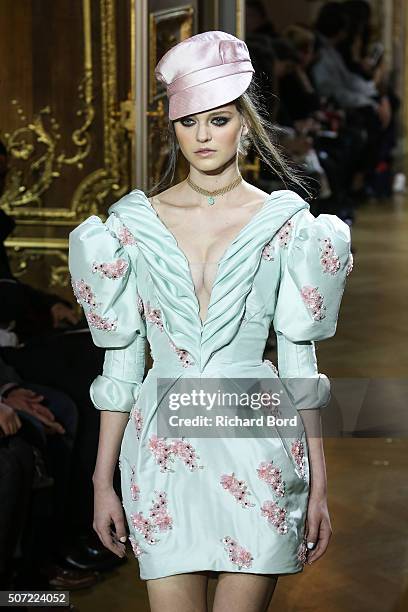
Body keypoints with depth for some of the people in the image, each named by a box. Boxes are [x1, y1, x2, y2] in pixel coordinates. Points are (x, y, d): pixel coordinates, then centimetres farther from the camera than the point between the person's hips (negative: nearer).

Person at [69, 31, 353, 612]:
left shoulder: (284, 223, 1)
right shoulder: (133, 222, 4)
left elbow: (299, 361, 3)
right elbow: (122, 360, 7)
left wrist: (318, 485, 2)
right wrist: (103, 479, 7)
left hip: (258, 447, -1)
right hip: (164, 447, 1)